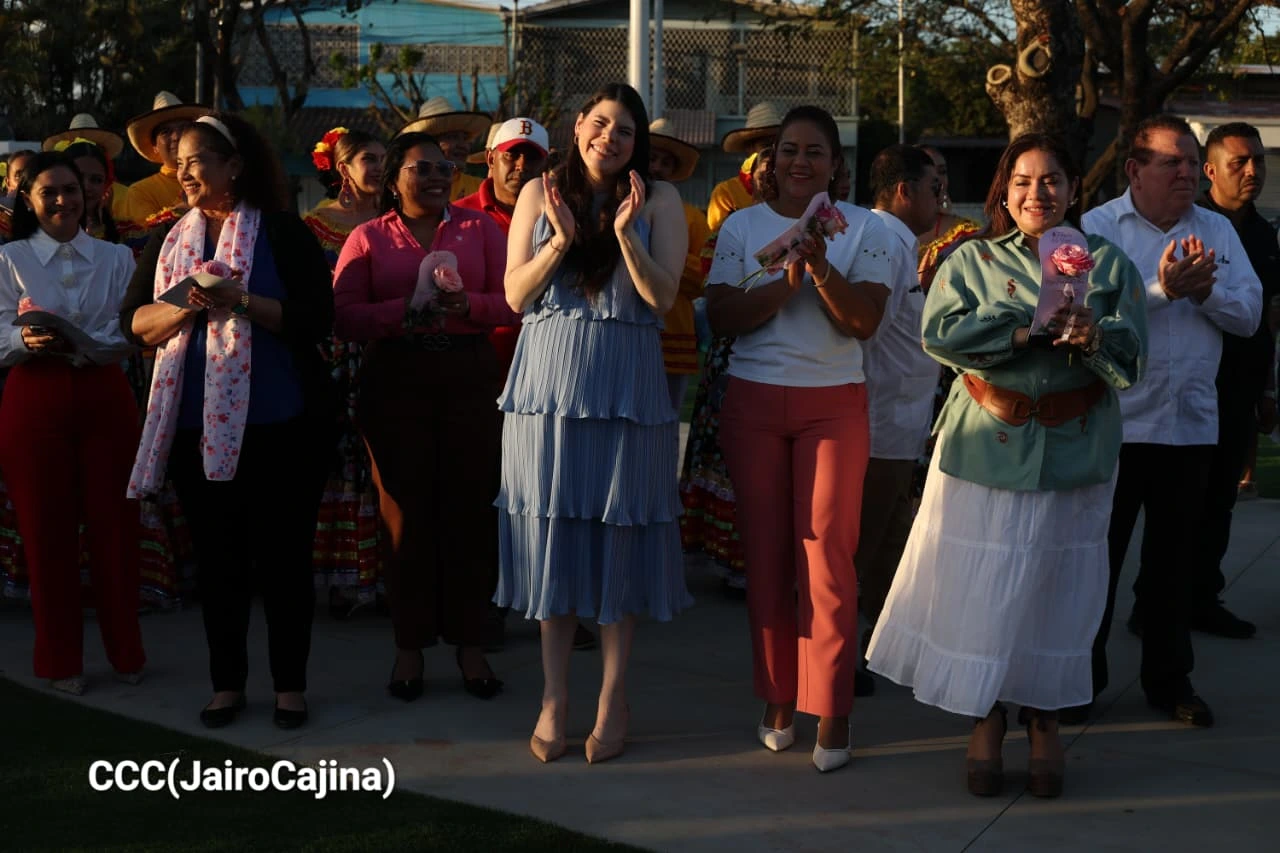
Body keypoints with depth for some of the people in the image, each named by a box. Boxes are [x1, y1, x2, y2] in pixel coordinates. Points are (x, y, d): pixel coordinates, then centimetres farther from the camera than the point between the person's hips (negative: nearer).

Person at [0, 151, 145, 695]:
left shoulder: (116, 258, 8)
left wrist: (82, 345, -20)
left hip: (104, 398, 1)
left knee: (113, 523, 3)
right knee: (46, 528, 3)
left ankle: (125, 652, 16)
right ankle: (61, 660, 14)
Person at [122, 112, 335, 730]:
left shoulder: (283, 232, -2)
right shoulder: (169, 240, 13)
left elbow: (317, 317, -10)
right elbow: (134, 321, 6)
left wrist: (240, 301, -20)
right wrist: (185, 308, -13)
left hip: (278, 422, -4)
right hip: (196, 422, 4)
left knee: (282, 555, 2)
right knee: (216, 557, 9)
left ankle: (290, 684, 14)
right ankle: (227, 683, 21)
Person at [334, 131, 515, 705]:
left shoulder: (479, 228, 11)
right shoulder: (368, 238, 9)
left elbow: (512, 302, 3)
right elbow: (344, 316, -1)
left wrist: (467, 303, -15)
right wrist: (404, 310, -15)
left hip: (469, 375, 1)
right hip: (394, 382, 0)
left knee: (470, 505, -1)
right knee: (405, 510, 0)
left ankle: (470, 643, 10)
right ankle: (410, 645, 11)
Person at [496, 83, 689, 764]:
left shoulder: (659, 200, 3)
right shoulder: (540, 193, 8)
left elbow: (662, 298, -4)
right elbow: (515, 295, 3)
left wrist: (627, 233, -16)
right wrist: (560, 241, -11)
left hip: (624, 389, -1)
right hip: (548, 384, 2)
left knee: (618, 536, 2)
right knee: (551, 534, 4)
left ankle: (613, 701, 13)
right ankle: (554, 700, 14)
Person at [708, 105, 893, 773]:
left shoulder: (863, 228, 4)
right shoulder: (741, 227, 8)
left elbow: (864, 321, -6)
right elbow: (721, 316, -3)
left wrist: (821, 267, -20)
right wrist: (786, 283, -16)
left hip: (833, 404, -1)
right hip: (753, 402, 2)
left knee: (827, 554, -6)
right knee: (765, 553, 4)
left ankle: (831, 712, 1)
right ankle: (777, 698, 16)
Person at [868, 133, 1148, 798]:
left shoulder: (1107, 264, 9)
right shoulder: (973, 260, 7)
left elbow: (1133, 354, -1)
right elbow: (940, 332, -10)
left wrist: (1094, 337, -23)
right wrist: (1026, 328, -18)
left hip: (1073, 449, 1)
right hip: (987, 446, -1)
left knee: (1055, 586, 5)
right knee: (984, 583, 1)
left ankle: (1044, 723, 21)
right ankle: (984, 722, 16)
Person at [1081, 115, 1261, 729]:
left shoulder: (1218, 231, 11)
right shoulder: (1096, 229, -3)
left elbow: (1249, 313, 4)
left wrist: (1205, 290, -14)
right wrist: (1162, 289, -22)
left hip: (1191, 424, 4)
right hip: (1113, 422, -4)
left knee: (1174, 561, 12)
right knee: (1098, 556, 4)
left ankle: (1169, 679, 24)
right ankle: (1082, 676, 18)